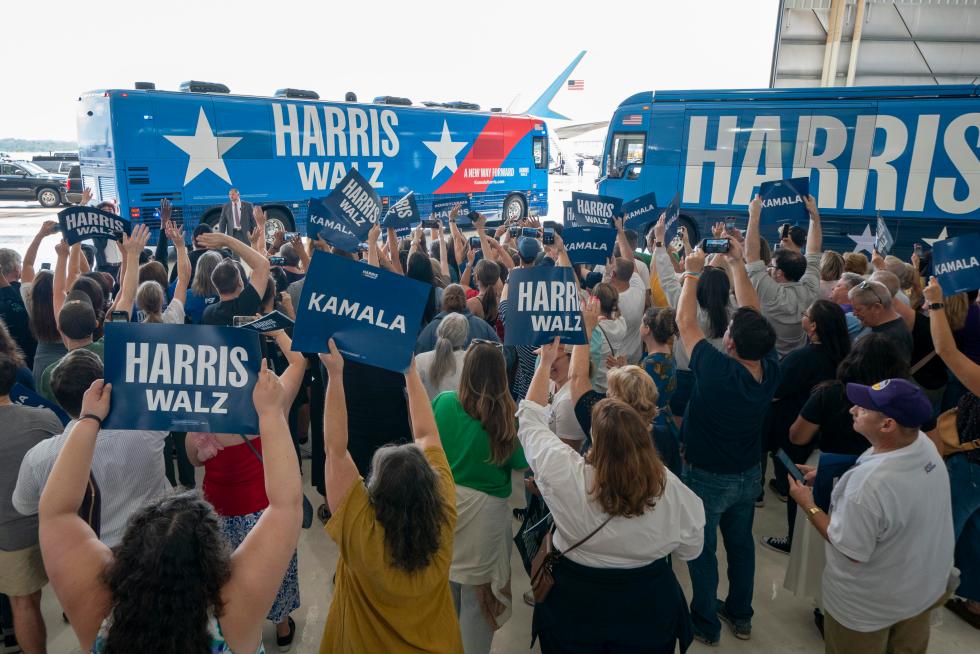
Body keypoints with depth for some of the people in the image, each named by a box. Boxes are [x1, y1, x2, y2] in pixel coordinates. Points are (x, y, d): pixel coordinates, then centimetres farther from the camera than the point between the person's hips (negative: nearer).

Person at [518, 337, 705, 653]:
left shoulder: (565, 475, -28)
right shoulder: (670, 487, -24)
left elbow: (530, 419, -12)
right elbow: (690, 548, -6)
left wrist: (545, 362, -3)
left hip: (574, 607, -1)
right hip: (649, 607, 2)